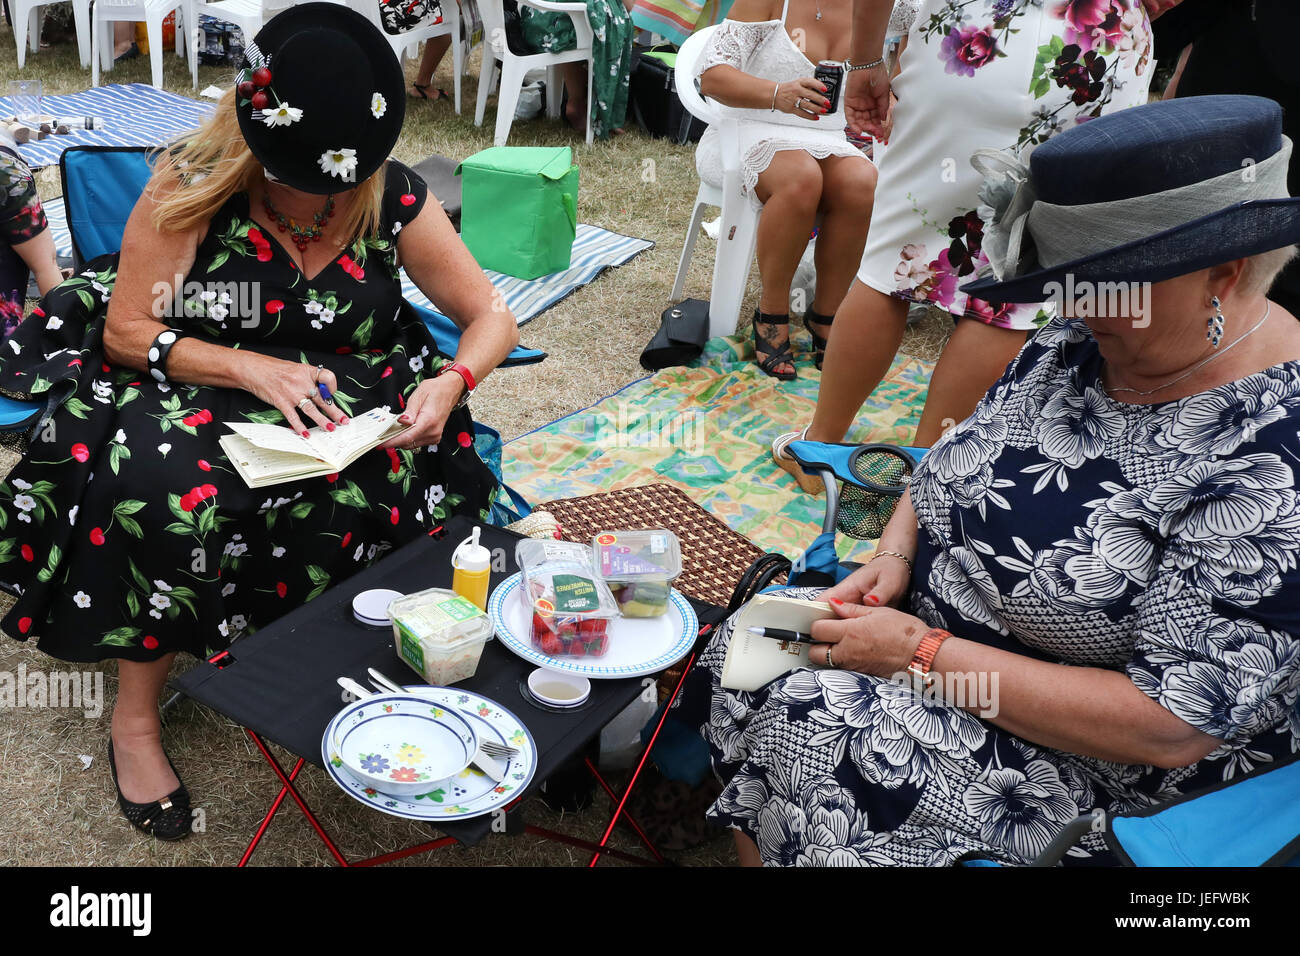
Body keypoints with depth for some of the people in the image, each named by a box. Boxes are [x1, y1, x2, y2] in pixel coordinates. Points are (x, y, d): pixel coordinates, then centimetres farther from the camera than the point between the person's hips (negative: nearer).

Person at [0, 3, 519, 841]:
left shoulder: (394, 199, -7)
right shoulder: (194, 185, -11)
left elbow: (491, 318, -1)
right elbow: (125, 331, -11)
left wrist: (452, 382, -23)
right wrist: (255, 369, -25)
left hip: (346, 403, 2)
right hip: (194, 389, -1)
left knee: (372, 488, -32)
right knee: (172, 482, -34)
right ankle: (136, 717, -13)